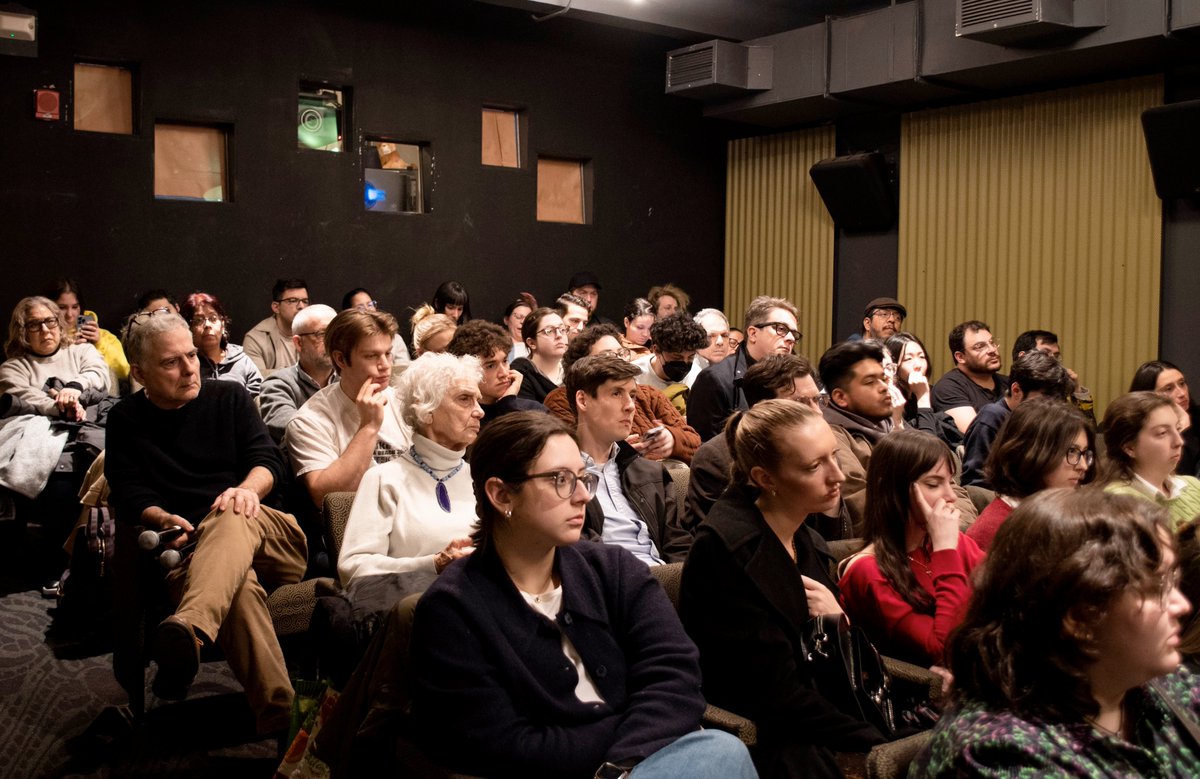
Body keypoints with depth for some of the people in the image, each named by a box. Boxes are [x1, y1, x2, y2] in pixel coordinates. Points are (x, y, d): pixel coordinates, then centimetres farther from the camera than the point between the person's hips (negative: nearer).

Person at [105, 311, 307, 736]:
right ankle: (280, 717, -53)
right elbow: (129, 494, 5)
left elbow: (268, 458, 5)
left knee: (232, 516, -40)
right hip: (190, 547, 0)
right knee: (240, 588, -39)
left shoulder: (229, 396, 15)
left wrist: (248, 488, -19)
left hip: (271, 534, 1)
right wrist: (163, 519, -18)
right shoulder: (126, 421, 15)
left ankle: (188, 630, -69)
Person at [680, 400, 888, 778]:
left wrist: (839, 624, -10)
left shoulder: (808, 543, 6)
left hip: (808, 722, 7)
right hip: (750, 736, -7)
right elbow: (776, 695, -18)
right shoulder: (726, 547, -18)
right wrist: (877, 742, -16)